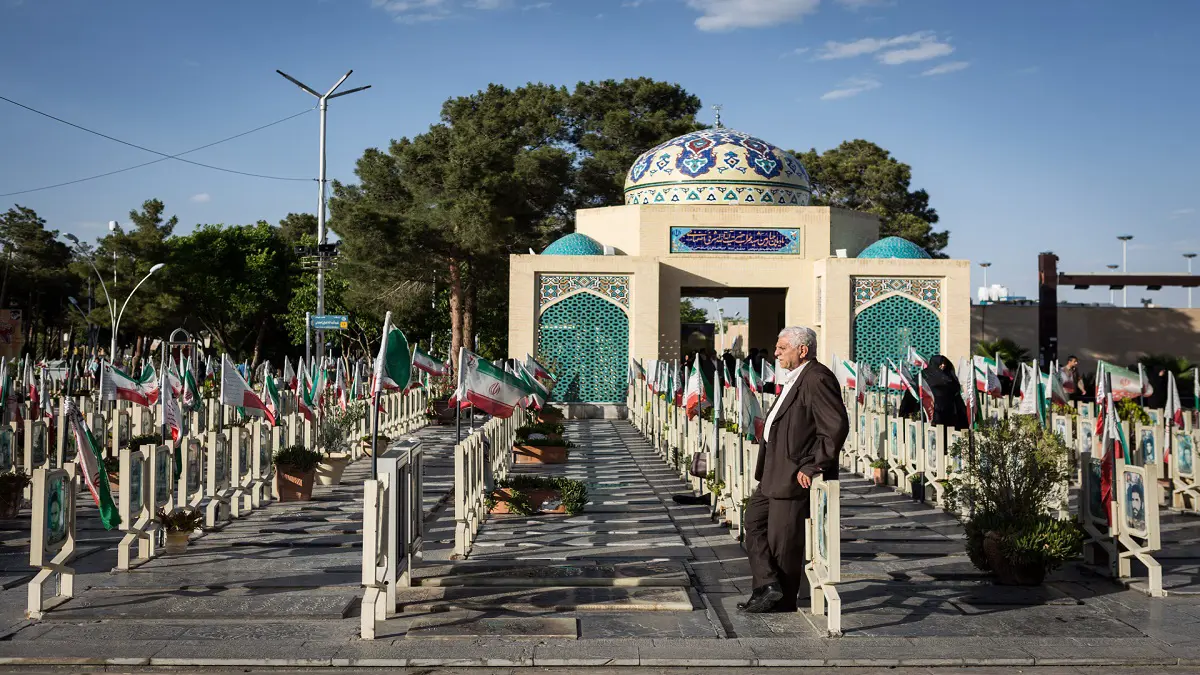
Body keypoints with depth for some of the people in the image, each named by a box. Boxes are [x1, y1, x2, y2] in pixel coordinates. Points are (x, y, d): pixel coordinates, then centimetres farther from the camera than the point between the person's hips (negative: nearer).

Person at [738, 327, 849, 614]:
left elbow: (837, 426, -25)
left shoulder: (817, 379, -18)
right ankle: (767, 585, 14)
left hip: (795, 475, -11)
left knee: (783, 539, 0)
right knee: (754, 519, 15)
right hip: (775, 473, 11)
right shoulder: (795, 379, 15)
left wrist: (812, 467, -22)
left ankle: (783, 600, 16)